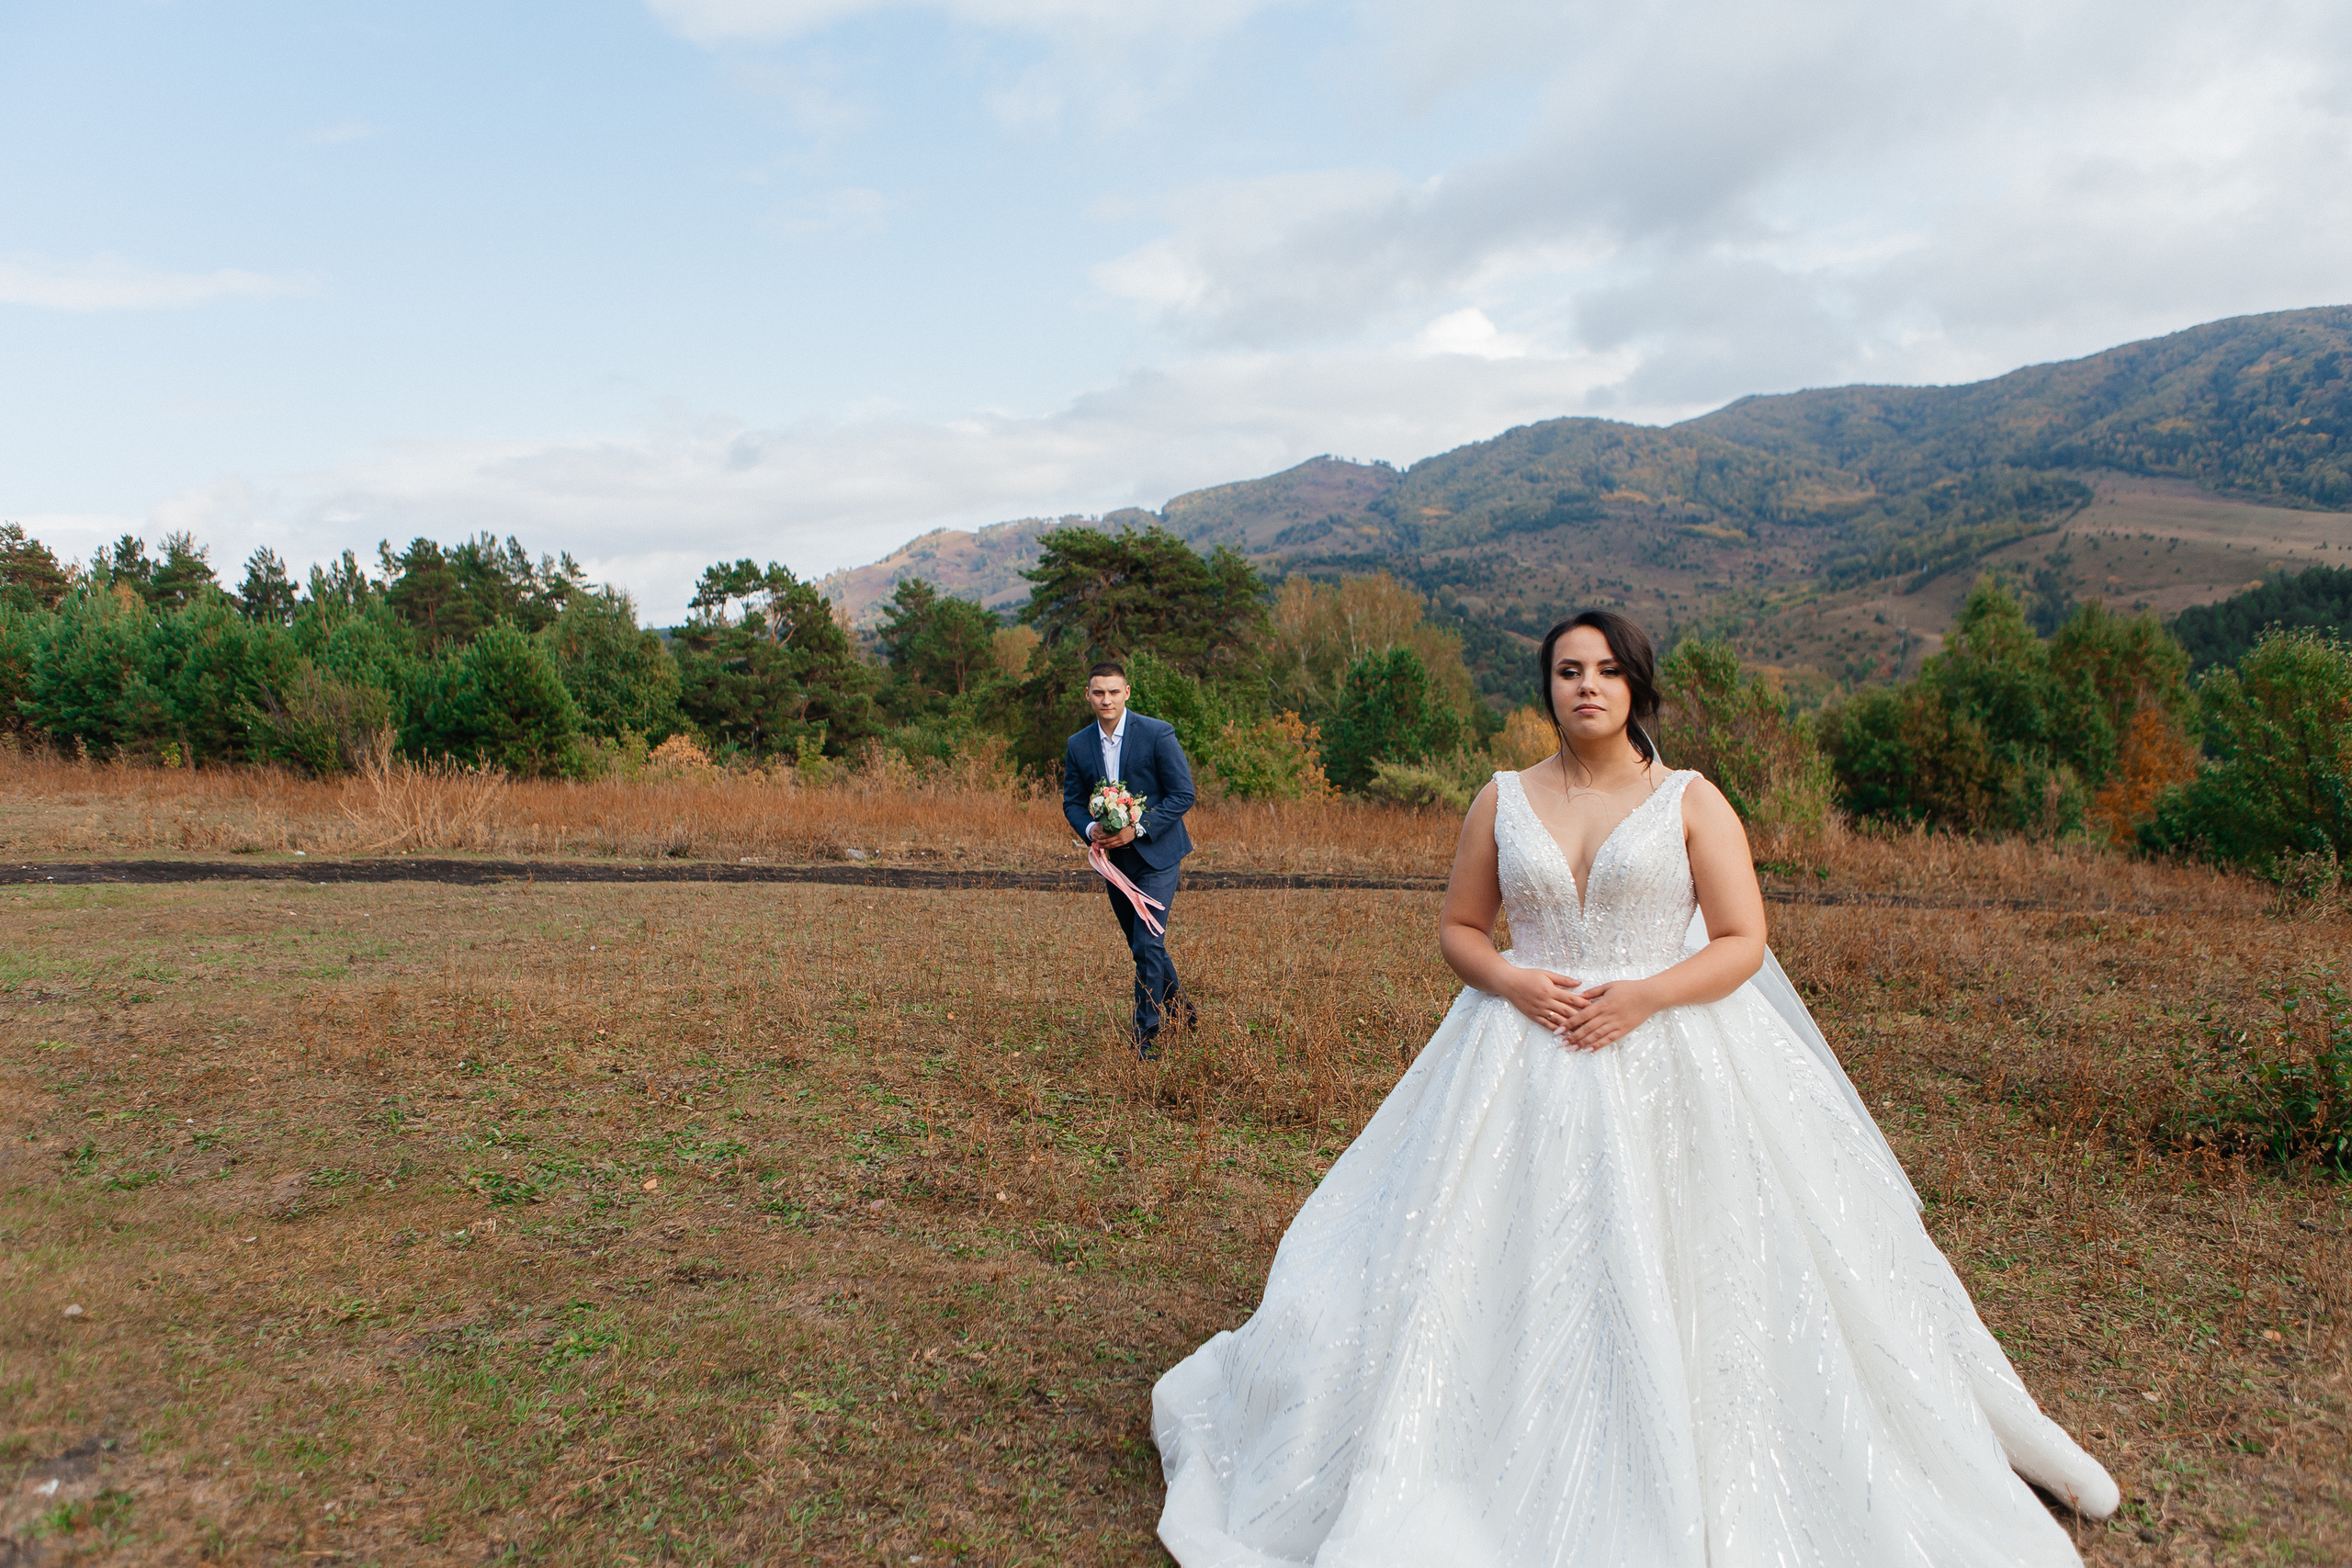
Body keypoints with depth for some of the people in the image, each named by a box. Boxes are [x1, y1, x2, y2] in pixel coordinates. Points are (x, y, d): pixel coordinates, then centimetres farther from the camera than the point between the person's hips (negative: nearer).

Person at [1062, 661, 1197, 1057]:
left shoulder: (1157, 733, -12)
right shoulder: (1078, 745, 1)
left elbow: (1183, 794, -11)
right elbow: (1072, 801, 9)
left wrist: (1138, 828, -19)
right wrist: (1090, 829, -13)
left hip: (1157, 854, -5)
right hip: (1114, 857, 5)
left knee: (1148, 945, -12)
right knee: (1142, 946, 16)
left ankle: (1146, 1034, -1)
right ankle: (1174, 1001, 41)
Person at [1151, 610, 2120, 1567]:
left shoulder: (1692, 802, 0)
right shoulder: (1503, 801, 5)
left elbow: (1743, 940, -2)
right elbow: (1458, 928, 10)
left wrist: (1644, 994, -16)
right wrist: (1511, 981, -10)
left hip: (1667, 1059, -1)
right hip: (1524, 1062, 2)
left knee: (1682, 1284, 2)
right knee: (1500, 1267, 5)